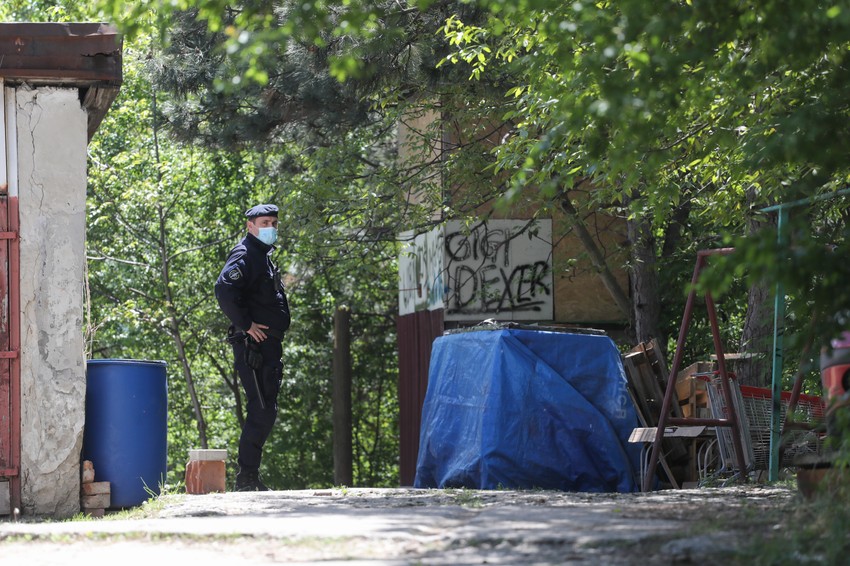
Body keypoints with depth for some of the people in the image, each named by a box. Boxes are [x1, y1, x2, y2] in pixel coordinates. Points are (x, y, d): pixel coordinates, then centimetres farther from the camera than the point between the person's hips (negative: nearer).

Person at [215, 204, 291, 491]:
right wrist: (245, 325, -22)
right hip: (252, 345, -10)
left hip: (268, 345, 10)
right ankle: (247, 476, -10)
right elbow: (224, 289, -26)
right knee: (262, 410, -12)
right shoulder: (244, 255, -10)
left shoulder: (264, 256, 21)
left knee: (265, 411, 11)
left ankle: (250, 476, 14)